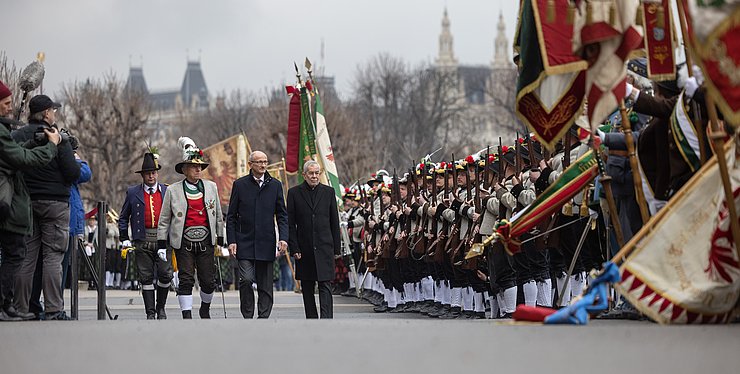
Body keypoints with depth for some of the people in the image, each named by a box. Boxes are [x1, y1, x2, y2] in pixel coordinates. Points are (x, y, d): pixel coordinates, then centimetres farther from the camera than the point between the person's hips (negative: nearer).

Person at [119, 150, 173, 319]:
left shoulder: (167, 191, 9)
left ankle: (161, 307, 13)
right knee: (146, 277, 1)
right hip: (142, 241, 0)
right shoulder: (133, 193, 9)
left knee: (165, 274, -7)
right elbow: (123, 217, 14)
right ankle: (150, 312, 7)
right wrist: (124, 239, 6)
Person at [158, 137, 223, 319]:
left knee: (208, 281, 3)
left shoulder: (211, 187, 9)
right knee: (186, 280, -7)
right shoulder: (173, 191, 2)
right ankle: (187, 316, -3)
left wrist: (220, 239, 16)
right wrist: (161, 244, 1)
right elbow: (164, 220, 6)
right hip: (183, 243, -2)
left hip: (206, 241, 2)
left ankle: (205, 309, 29)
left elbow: (218, 215, 17)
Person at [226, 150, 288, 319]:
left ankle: (263, 318, 12)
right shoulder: (239, 185, 4)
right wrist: (231, 241, -4)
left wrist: (283, 238, -5)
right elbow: (231, 216, 5)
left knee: (265, 285, 4)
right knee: (246, 279, -15)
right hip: (244, 242, -2)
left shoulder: (275, 185, 8)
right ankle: (248, 316, -3)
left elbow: (282, 215, 8)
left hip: (266, 242, 2)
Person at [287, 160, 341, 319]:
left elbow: (334, 222, 9)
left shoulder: (328, 192, 7)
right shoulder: (294, 193, 3)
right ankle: (312, 320, 17)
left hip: (324, 247, -1)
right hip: (304, 249, 1)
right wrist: (294, 248, -6)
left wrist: (336, 247, 4)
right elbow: (290, 224, 2)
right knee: (307, 288, 8)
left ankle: (326, 320, -15)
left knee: (325, 285, -9)